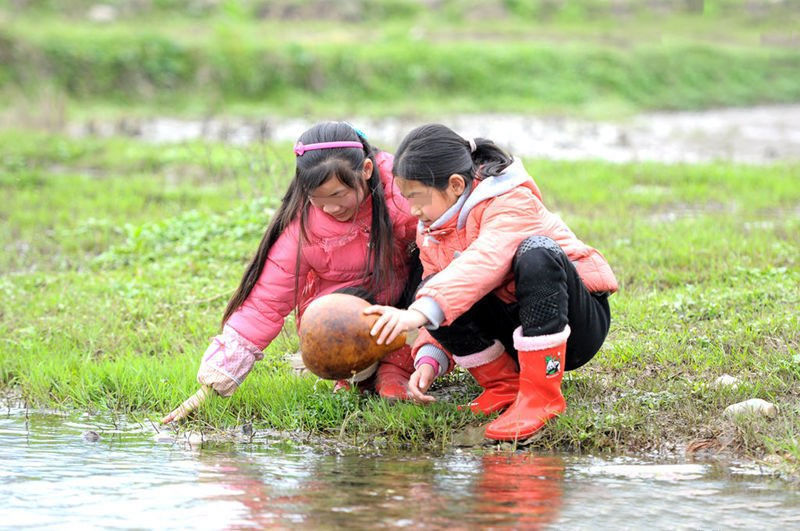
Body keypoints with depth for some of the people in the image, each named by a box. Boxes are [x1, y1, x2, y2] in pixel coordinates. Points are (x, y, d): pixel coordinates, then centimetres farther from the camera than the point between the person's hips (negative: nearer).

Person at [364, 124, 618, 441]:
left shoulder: (511, 201, -19)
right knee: (432, 290, -17)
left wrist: (422, 311, -51)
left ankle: (542, 395, -33)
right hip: (513, 331, 6)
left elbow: (484, 263, -38)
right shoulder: (431, 234, 5)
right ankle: (504, 385, -6)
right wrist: (429, 357, -17)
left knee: (535, 253, -36)